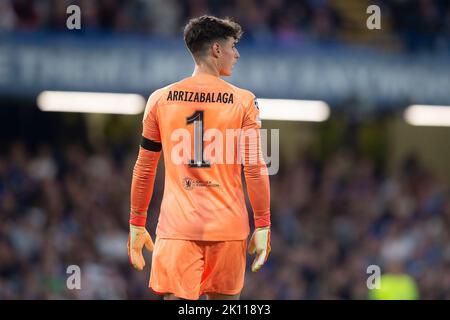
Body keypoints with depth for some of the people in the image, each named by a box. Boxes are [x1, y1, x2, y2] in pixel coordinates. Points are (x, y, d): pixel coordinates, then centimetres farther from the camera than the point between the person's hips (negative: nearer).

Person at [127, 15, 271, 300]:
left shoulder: (161, 100, 5)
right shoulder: (243, 101, 0)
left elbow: (144, 169, 9)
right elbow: (255, 169, -3)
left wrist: (137, 225, 16)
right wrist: (262, 226, 2)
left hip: (177, 227, 0)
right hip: (229, 227, 0)